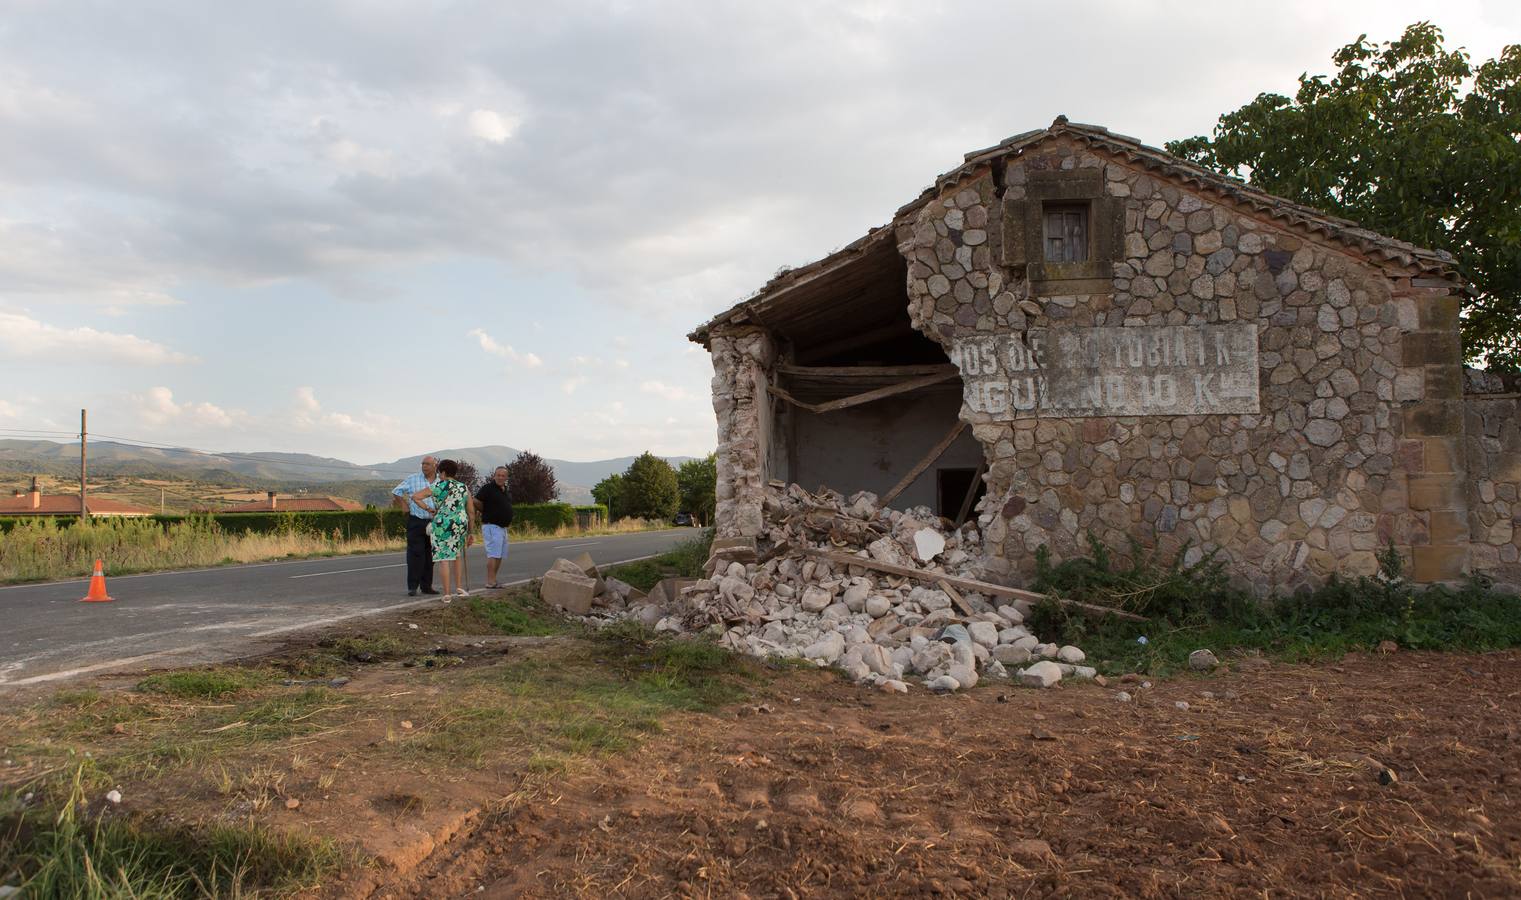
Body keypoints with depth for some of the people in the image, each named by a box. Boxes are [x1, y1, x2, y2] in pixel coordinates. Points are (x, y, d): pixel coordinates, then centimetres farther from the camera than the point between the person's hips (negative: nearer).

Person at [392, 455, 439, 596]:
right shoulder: (413, 478, 0)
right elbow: (396, 491, 8)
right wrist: (406, 506, 1)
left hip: (434, 522, 3)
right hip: (416, 522, -3)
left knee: (430, 555, 8)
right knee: (415, 554, -6)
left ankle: (427, 586, 16)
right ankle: (412, 587, -3)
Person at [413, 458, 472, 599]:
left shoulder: (437, 487, -3)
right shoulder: (464, 488, 9)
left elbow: (415, 497, -8)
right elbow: (470, 512, 10)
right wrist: (469, 533, 16)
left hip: (442, 525, -4)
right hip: (460, 525, 4)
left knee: (444, 558, 1)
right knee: (455, 555, 24)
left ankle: (446, 594, -2)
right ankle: (459, 588, 19)